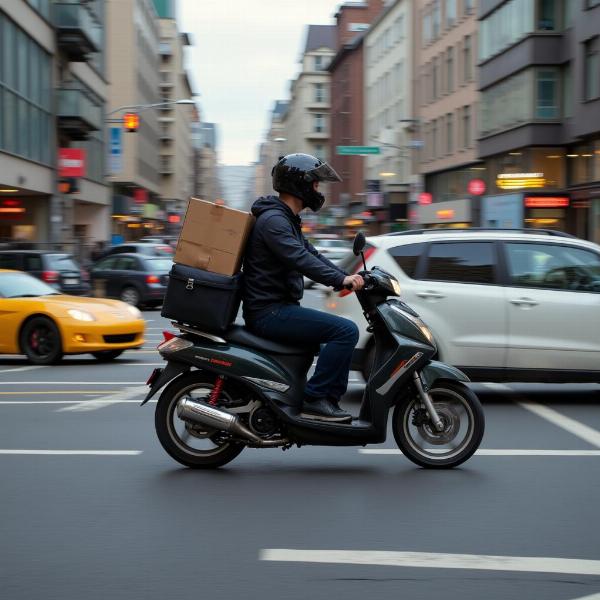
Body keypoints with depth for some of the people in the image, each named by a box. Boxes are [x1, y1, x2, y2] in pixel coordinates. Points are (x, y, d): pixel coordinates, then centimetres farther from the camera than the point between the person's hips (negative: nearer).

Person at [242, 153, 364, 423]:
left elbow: (312, 253, 20)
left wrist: (348, 277, 7)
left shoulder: (288, 220, 20)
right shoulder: (273, 220, -15)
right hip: (271, 312, -11)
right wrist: (341, 280, -33)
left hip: (279, 309, 11)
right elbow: (299, 259, -28)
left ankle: (329, 398, 17)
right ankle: (315, 399, -17)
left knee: (342, 330, 19)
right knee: (346, 330, -20)